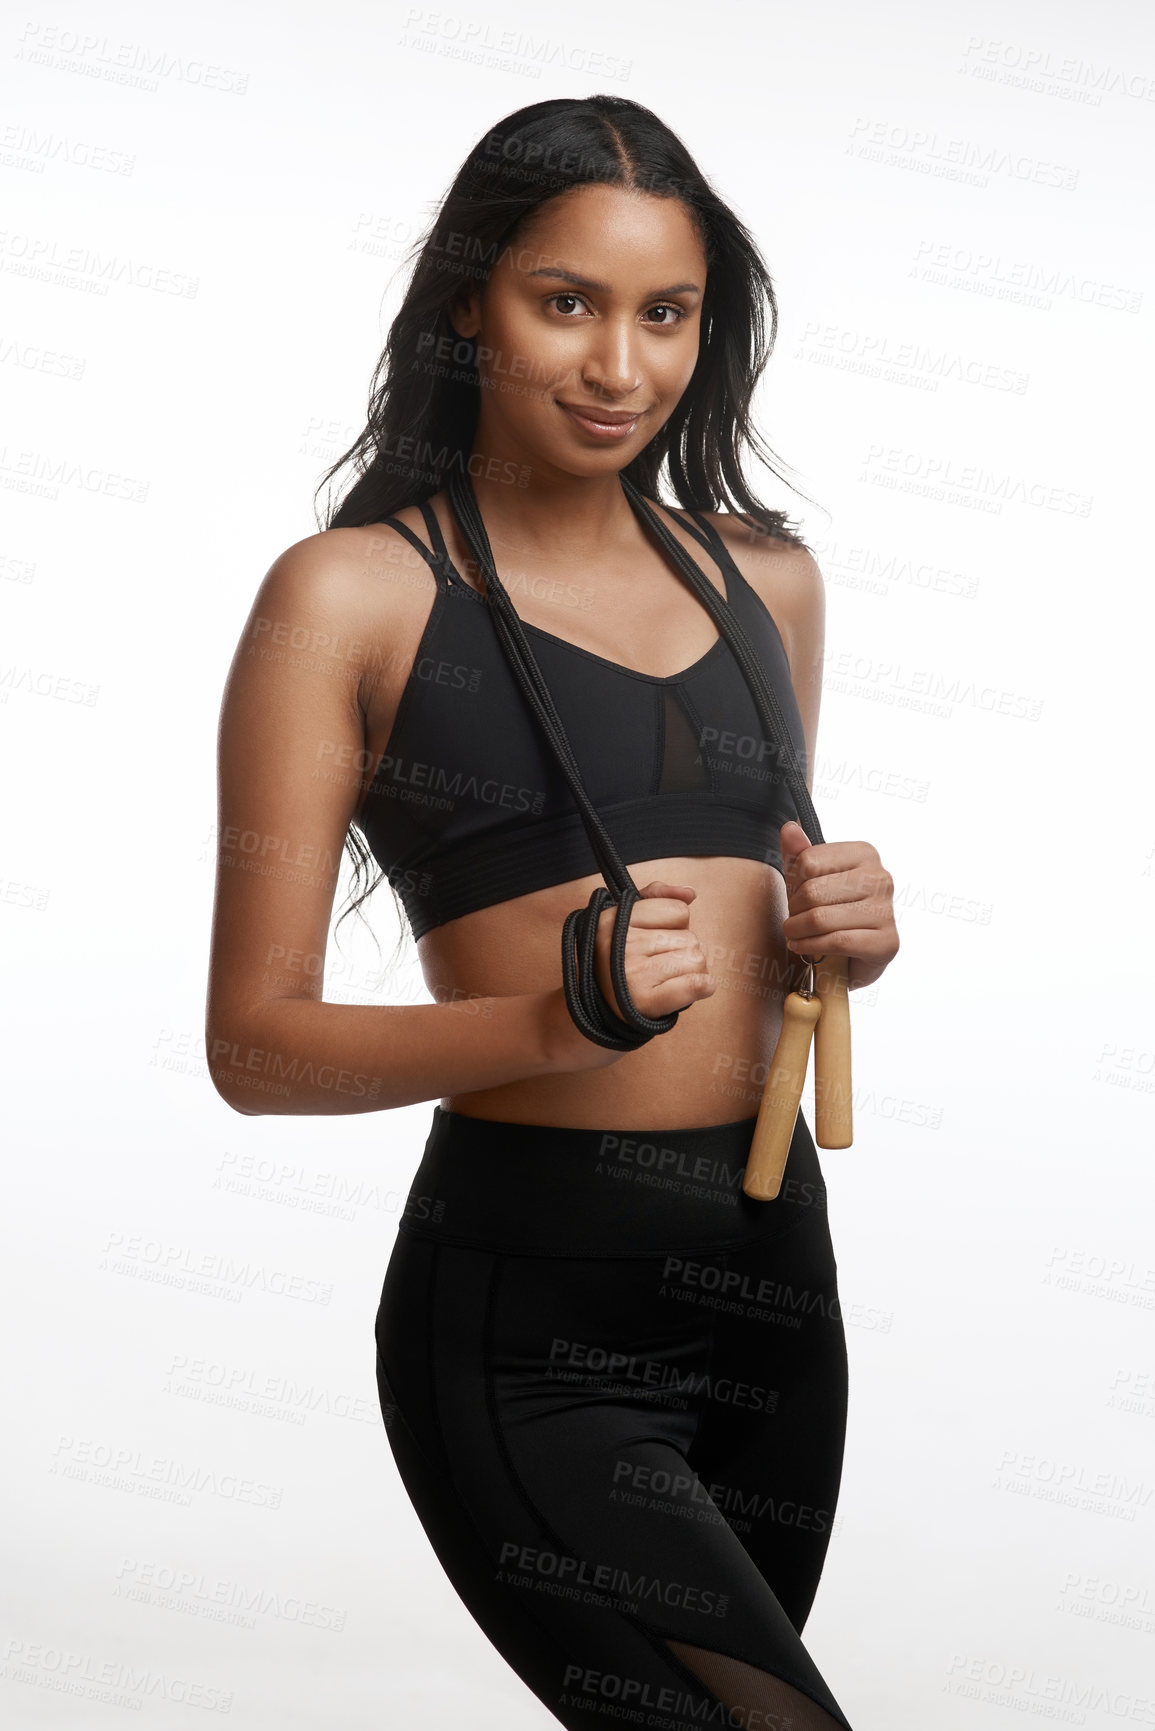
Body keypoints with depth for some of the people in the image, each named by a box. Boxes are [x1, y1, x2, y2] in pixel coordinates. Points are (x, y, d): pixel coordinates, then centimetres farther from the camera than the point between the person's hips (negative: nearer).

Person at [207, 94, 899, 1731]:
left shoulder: (765, 576, 12)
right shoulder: (350, 594, -5)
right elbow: (255, 1044, -7)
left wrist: (841, 935, 0)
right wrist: (554, 1019, -23)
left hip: (773, 1274, 6)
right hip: (530, 1314, -6)